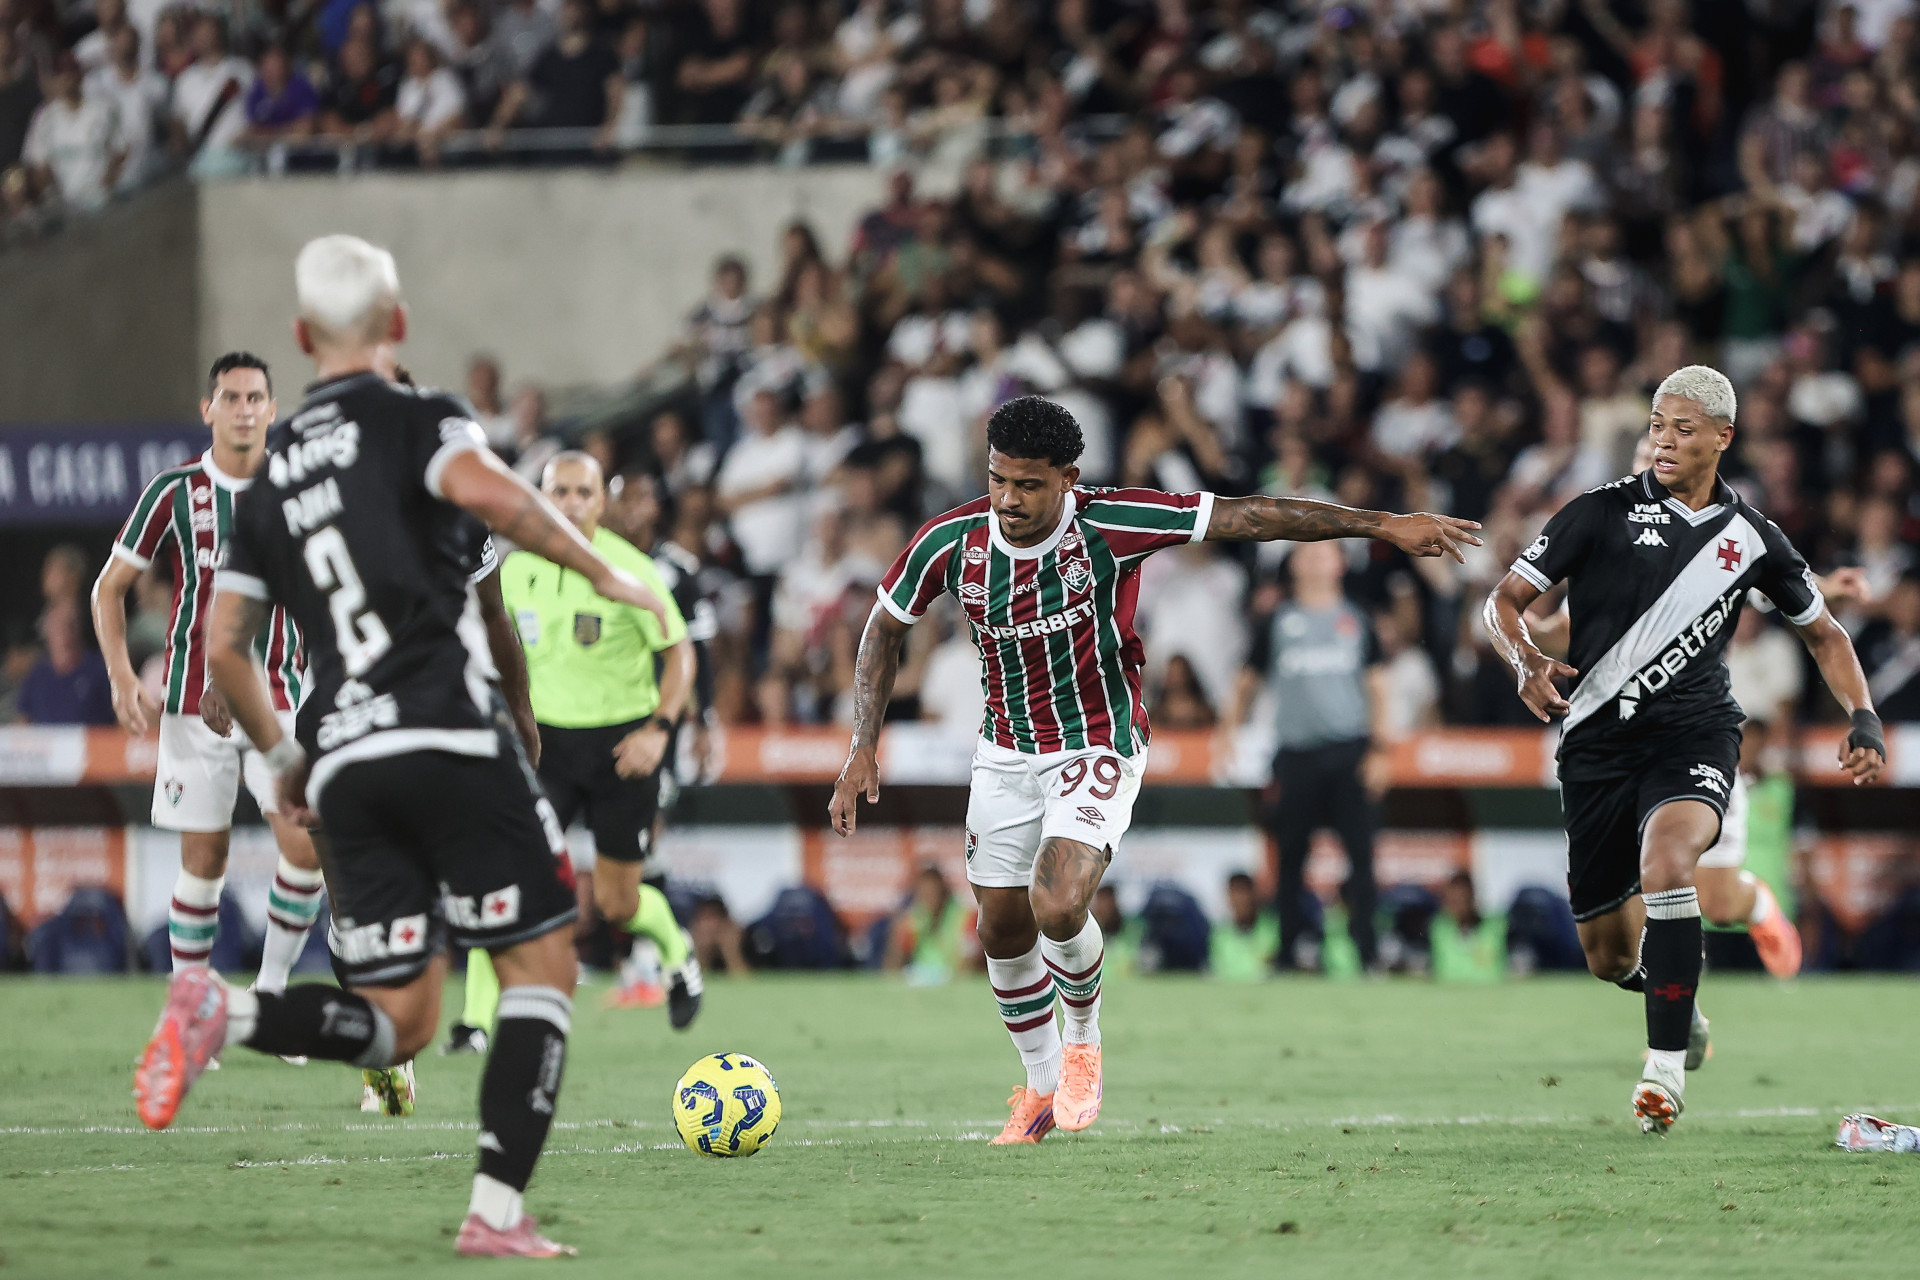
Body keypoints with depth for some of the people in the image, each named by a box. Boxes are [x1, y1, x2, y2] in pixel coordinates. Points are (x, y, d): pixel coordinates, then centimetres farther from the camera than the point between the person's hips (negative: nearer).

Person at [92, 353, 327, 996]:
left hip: (279, 697, 1)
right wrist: (122, 675, -9)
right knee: (204, 860, -1)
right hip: (195, 698, -1)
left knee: (306, 848, -12)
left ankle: (272, 987, 5)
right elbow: (110, 587, 4)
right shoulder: (173, 492, -2)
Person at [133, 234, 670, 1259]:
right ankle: (496, 1211, -8)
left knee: (399, 1024, 9)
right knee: (541, 963, 4)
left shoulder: (271, 472, 20)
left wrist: (282, 759, 32)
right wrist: (598, 568, -10)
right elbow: (483, 489, -22)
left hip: (345, 762, 6)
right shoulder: (416, 420, 2)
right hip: (448, 739, -6)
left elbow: (222, 645, 19)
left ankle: (219, 1013, -15)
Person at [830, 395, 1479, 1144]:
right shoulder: (950, 545, -14)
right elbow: (885, 628, 3)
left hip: (1097, 750, -4)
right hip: (1005, 753, 4)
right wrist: (863, 748, -3)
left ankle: (1084, 1038, 8)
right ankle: (1042, 1085, 33)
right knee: (1002, 931, 9)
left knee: (1057, 907, -23)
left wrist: (1382, 524, -19)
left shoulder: (1109, 526, -22)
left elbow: (1249, 519, -19)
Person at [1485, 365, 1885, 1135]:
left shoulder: (1750, 537, 6)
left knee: (1665, 859, -34)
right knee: (1609, 958, 5)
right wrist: (1526, 662, -20)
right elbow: (1505, 601, 1)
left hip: (1693, 732, -1)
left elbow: (1822, 631, 20)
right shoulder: (1603, 512, 0)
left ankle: (1665, 1066, -28)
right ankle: (1675, 999, 43)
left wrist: (1863, 718, 6)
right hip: (1598, 739, 1)